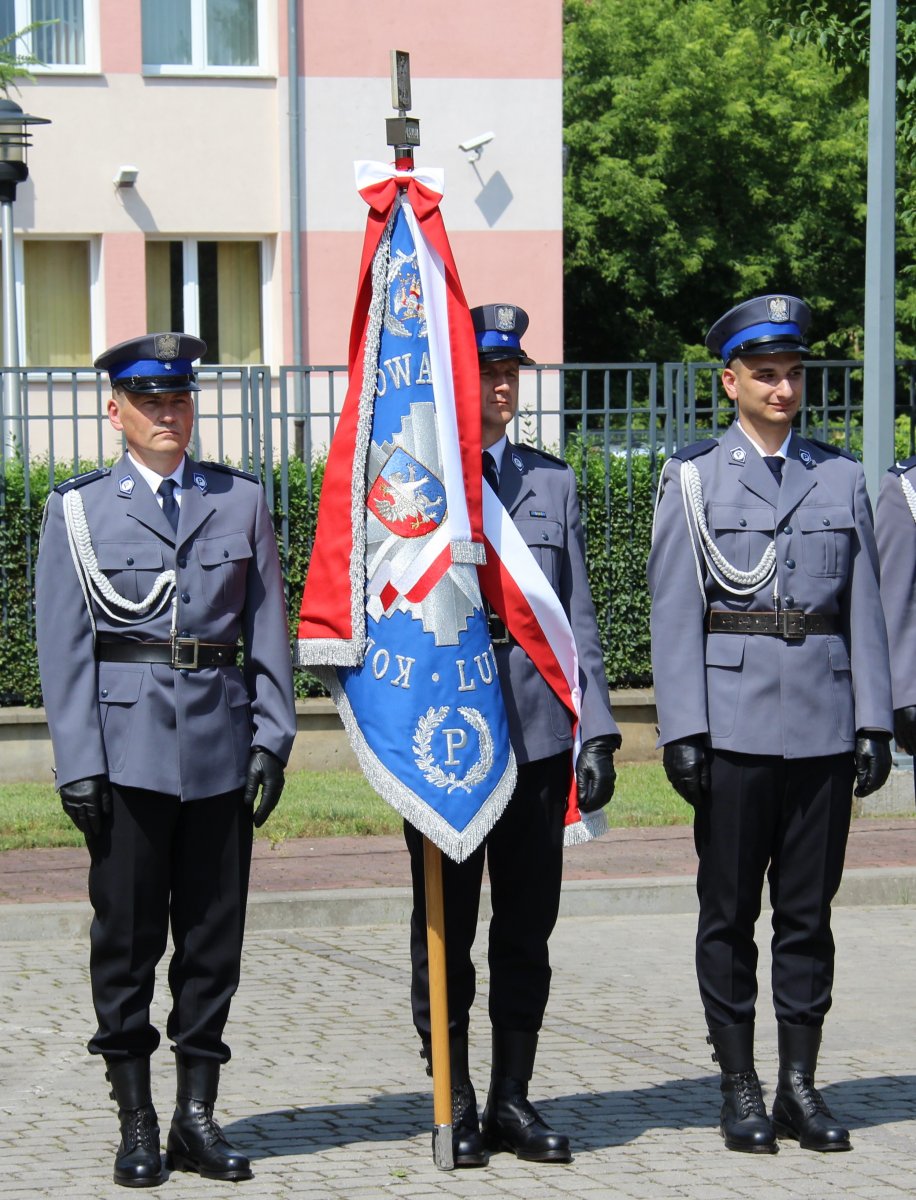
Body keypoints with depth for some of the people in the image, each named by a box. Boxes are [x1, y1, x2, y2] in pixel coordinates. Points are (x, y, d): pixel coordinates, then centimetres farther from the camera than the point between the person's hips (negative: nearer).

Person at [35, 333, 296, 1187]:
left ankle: (197, 1117, 13)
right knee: (127, 933, 1)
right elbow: (64, 645, 1)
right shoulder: (78, 508, 4)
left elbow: (267, 629, 10)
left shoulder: (240, 500, 10)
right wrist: (77, 761, -6)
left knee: (214, 932, 4)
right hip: (126, 743, -2)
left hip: (220, 741, 2)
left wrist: (272, 737, 1)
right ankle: (136, 1124, 9)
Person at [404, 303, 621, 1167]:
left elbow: (578, 618, 12)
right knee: (445, 933, 4)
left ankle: (513, 1101, 16)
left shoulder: (553, 483, 12)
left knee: (526, 932, 7)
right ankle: (456, 1105, 13)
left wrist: (596, 729, 4)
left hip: (538, 734, 3)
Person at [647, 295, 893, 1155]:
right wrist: (682, 729, -8)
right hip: (733, 723, -2)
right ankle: (739, 1090, 9)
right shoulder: (693, 478, 3)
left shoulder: (841, 478, 10)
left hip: (823, 723, 2)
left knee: (808, 910, 5)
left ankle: (800, 1086, 12)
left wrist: (874, 723, 2)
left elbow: (863, 608, 9)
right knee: (729, 913, 2)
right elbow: (674, 613, -1)